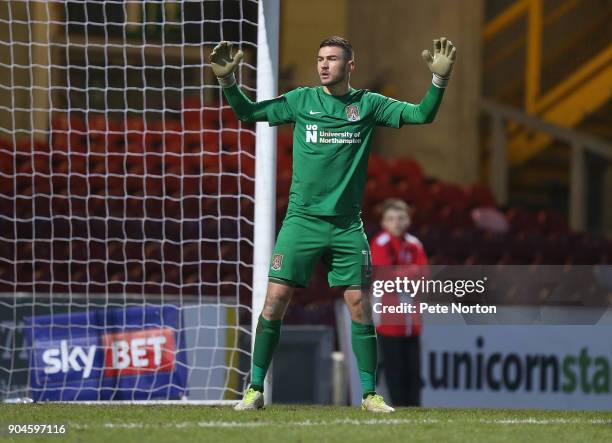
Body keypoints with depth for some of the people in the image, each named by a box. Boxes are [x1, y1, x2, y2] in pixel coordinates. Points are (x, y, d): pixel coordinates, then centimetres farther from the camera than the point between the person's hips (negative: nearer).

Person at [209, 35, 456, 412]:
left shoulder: (369, 105, 5)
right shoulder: (301, 101, 5)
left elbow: (422, 115, 0)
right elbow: (249, 112, 6)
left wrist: (440, 78, -14)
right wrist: (227, 80, -10)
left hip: (347, 224, 0)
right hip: (302, 220, 0)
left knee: (360, 306, -2)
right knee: (275, 300, -7)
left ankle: (370, 394, 7)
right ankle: (255, 390, 1)